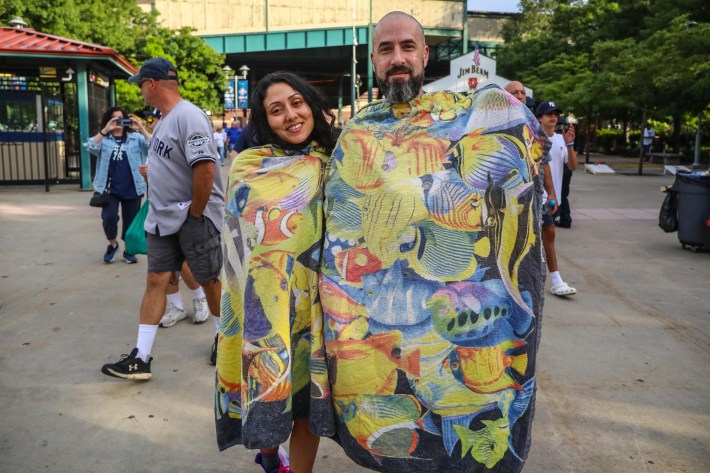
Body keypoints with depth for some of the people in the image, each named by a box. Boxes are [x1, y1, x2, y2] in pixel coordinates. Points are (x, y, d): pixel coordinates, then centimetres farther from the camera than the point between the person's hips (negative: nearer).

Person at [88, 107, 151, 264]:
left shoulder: (135, 137, 5)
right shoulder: (103, 139, 7)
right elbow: (91, 147, -12)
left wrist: (141, 129, -20)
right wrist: (105, 130, -21)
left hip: (132, 188, 0)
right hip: (110, 188, 0)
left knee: (131, 220, 7)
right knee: (109, 217, -12)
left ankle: (129, 251, 25)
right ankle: (112, 244, 16)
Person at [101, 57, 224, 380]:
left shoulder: (188, 116, -19)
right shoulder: (163, 119, 13)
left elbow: (206, 168, -27)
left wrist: (195, 212, -19)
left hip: (195, 217, -9)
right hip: (163, 218, 9)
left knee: (210, 281, 7)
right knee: (155, 281, 6)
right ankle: (140, 358, 11)